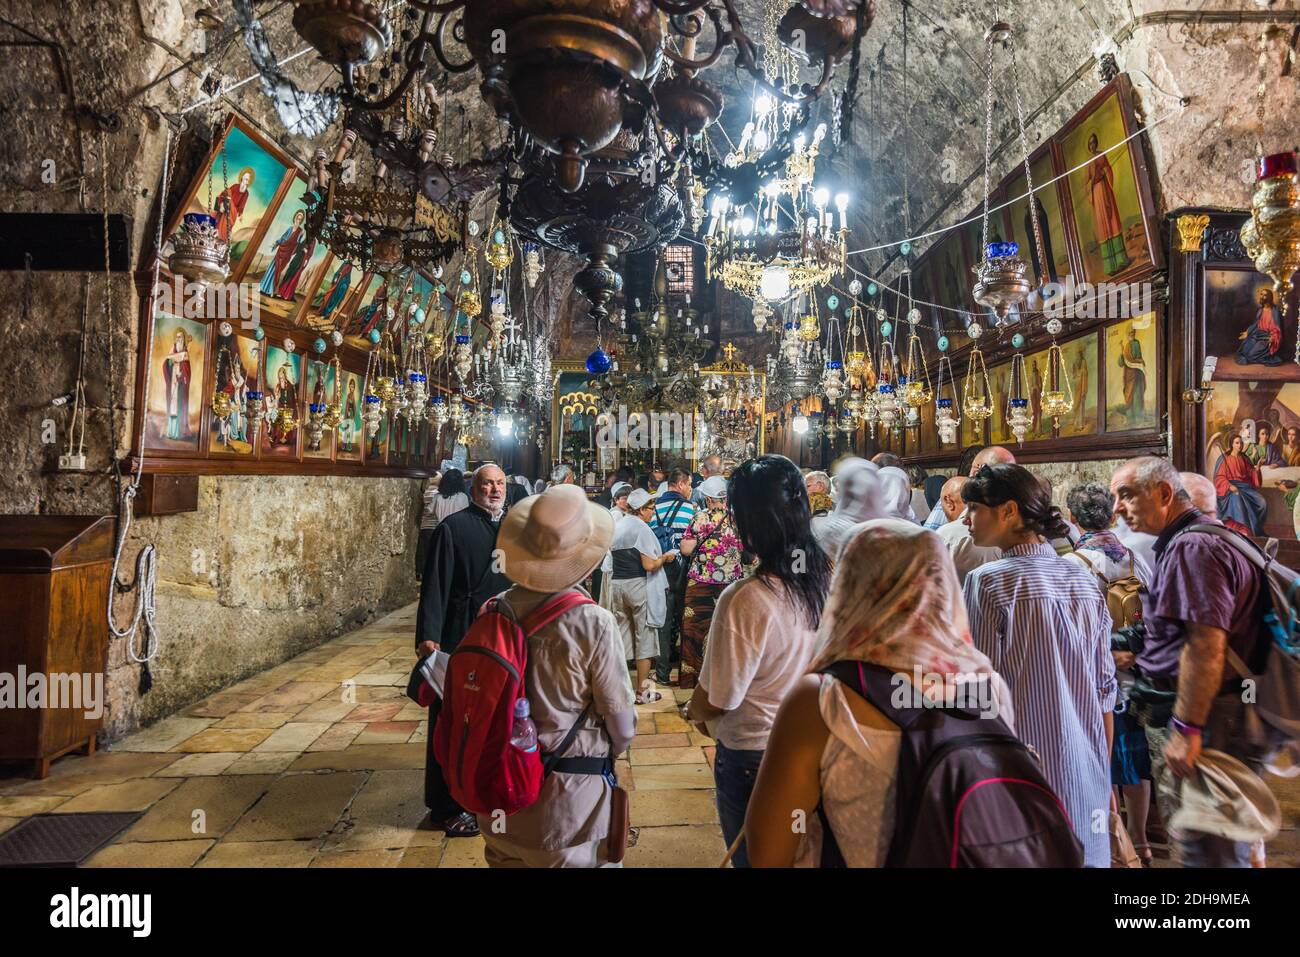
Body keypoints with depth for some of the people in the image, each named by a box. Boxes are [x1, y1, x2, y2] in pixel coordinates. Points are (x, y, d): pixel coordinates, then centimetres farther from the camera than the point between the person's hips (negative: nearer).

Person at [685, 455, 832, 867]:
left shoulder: (745, 600, -31)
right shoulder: (830, 577, -14)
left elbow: (716, 700, -21)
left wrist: (694, 711, 3)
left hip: (753, 755, -5)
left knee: (753, 856, 21)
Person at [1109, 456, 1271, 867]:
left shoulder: (1192, 547, -19)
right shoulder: (1182, 543, 15)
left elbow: (1206, 644, -26)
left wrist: (1186, 728, -24)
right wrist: (1140, 654, 20)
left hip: (1202, 716, -11)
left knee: (1204, 849, -1)